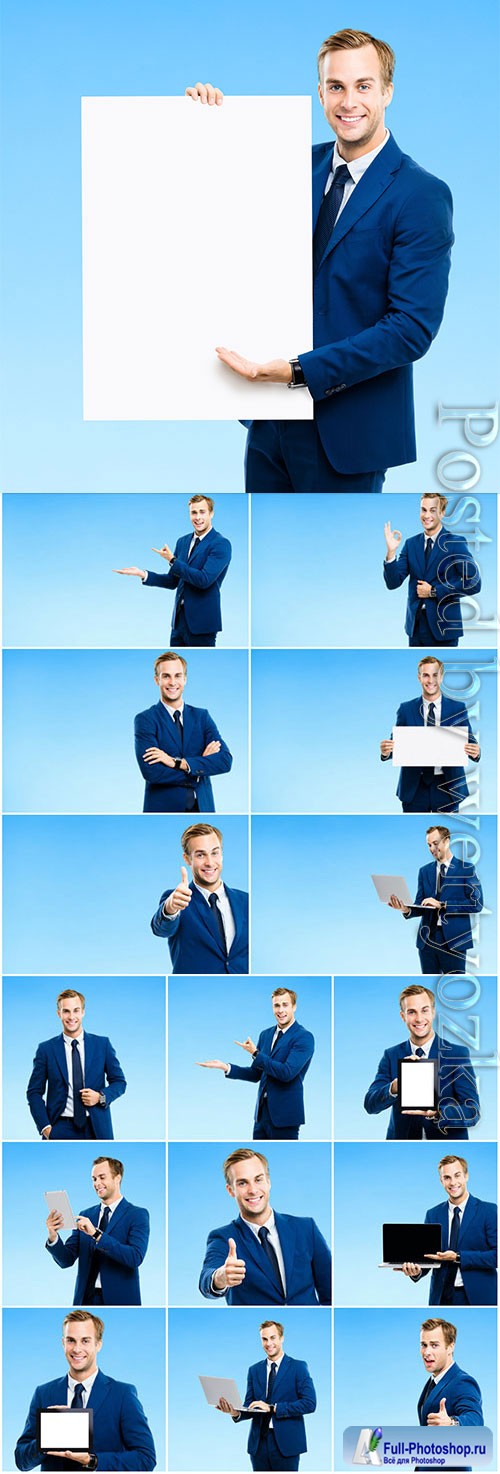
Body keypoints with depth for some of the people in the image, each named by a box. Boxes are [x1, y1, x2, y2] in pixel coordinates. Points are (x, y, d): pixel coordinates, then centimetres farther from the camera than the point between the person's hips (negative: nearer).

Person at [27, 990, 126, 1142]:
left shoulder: (102, 1044, 6)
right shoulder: (46, 1049, 4)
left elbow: (119, 1082, 12)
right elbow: (34, 1092, 6)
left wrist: (101, 1096, -8)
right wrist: (45, 1127, -6)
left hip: (96, 1129, 1)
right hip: (60, 1129, -1)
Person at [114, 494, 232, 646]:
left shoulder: (221, 544, -11)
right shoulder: (183, 541, 12)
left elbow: (205, 579, -21)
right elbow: (173, 581, 15)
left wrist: (173, 561, -14)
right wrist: (144, 574, 0)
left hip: (201, 622, -7)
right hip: (179, 619, 7)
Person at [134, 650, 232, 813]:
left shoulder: (202, 716, 7)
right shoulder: (145, 720, -3)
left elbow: (225, 761, -6)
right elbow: (150, 772, -16)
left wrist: (178, 763, -17)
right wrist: (202, 764, -12)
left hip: (202, 806, 3)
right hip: (163, 808, -3)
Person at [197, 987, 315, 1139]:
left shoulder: (304, 1037, -11)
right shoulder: (266, 1035, 12)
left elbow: (287, 1072, -21)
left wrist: (255, 1053, -16)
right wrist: (226, 1067, 2)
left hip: (284, 1115, -7)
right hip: (262, 1112, 7)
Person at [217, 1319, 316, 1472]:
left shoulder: (298, 1367, -1)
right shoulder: (254, 1370, 12)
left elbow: (309, 1403, -11)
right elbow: (250, 1407, 10)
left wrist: (273, 1408, -17)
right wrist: (236, 1413, -14)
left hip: (286, 1443, -4)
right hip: (259, 1443, 4)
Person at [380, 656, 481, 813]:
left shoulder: (458, 708, 4)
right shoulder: (406, 709, 5)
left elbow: (469, 742, 4)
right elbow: (396, 742, 5)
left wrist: (475, 752, -19)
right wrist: (386, 751, -17)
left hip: (447, 785, 0)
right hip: (414, 786, 0)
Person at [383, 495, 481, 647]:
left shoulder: (456, 542, -5)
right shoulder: (411, 543, 8)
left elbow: (474, 583, -13)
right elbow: (393, 583, 5)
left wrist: (434, 591, -12)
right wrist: (391, 552, -10)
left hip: (443, 627, -4)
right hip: (415, 626, 4)